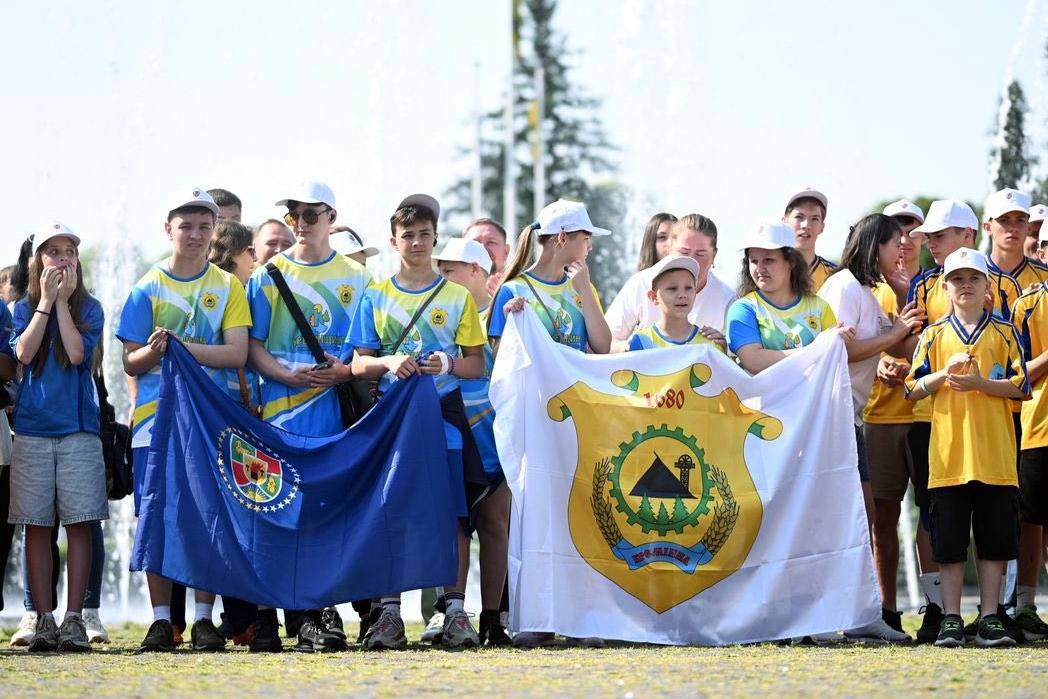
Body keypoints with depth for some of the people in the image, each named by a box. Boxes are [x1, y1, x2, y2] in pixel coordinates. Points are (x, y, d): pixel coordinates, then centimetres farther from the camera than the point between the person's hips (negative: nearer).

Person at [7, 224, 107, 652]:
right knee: (36, 526, 0)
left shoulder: (89, 308, 7)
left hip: (78, 427, -1)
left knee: (79, 524, -6)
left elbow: (78, 353, -10)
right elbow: (24, 352, -8)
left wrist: (63, 302, -5)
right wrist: (46, 301, -6)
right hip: (31, 428, 1)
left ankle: (74, 618, -4)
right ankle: (44, 619, 4)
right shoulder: (24, 308, 10)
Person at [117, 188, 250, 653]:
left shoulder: (227, 287, 6)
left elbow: (237, 354, -5)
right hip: (156, 418, 0)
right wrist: (155, 350, -19)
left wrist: (181, 345, -17)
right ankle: (161, 620, 2)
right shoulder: (148, 288, 6)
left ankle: (204, 619, 3)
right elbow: (131, 363, 4)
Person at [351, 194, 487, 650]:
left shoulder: (457, 297, 10)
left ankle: (455, 611, -4)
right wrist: (389, 362, -12)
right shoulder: (375, 298, 11)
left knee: (454, 512, -6)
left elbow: (478, 365, 7)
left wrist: (449, 364, -13)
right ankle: (388, 613, -1)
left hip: (445, 411, 0)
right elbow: (359, 364, 8)